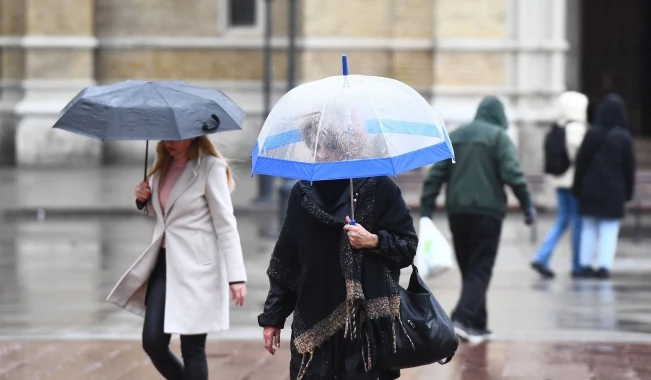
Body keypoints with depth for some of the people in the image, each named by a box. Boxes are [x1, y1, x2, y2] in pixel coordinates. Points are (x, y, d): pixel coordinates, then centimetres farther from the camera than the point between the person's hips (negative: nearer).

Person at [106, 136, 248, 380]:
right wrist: (144, 200, 2)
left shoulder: (211, 167, -11)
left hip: (197, 267, -7)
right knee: (152, 342, 1)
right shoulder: (164, 166, 11)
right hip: (165, 262, 7)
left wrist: (236, 275, -20)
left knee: (192, 350, -3)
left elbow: (225, 223, -13)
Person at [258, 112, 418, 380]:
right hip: (312, 321, 3)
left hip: (364, 320, -3)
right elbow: (284, 261, 14)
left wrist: (374, 241, -17)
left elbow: (407, 246, 2)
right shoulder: (302, 194, 9)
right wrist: (273, 317, 13)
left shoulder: (378, 188, -1)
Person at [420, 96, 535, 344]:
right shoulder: (497, 136, -2)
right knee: (480, 270, -4)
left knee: (468, 269, 13)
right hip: (486, 212, -5)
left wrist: (426, 210, 5)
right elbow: (512, 174, -13)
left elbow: (435, 175, 8)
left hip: (457, 212, 5)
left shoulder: (454, 137, 14)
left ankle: (477, 326, 15)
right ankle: (463, 320, -20)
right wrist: (527, 205, -9)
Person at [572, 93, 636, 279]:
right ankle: (604, 266, -6)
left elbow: (581, 162, -1)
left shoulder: (592, 134, -4)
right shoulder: (623, 138, -8)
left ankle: (585, 265, 9)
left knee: (588, 229, 11)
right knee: (609, 230, 1)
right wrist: (629, 191, 7)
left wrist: (577, 187, 7)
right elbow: (629, 166, -3)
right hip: (614, 191, -2)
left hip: (590, 189, 2)